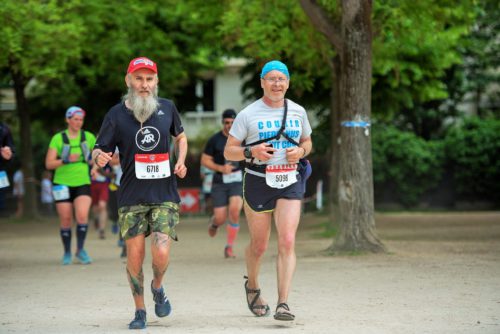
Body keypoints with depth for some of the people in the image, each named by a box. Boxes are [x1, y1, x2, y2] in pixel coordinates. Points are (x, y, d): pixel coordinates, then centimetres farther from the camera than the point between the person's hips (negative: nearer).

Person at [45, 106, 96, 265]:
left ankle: (80, 250, -4)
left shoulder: (89, 137, 5)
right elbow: (49, 164, -5)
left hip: (82, 183, 1)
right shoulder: (58, 138, -2)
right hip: (63, 184, -1)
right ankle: (67, 253, 19)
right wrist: (66, 160, -20)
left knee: (82, 215, -19)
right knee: (66, 220, 1)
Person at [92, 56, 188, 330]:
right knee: (135, 256, -2)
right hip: (132, 197, 0)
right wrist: (99, 157, -25)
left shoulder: (167, 108, 5)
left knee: (161, 254, -13)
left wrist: (181, 161, 5)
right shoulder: (116, 114, -1)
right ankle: (140, 312, 16)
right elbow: (99, 151, -1)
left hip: (165, 195, 1)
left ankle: (157, 288, 20)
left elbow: (180, 136, 23)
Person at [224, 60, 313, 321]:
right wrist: (251, 152, -19)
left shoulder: (298, 112, 8)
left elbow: (307, 142, 21)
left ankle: (283, 304, -16)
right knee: (259, 246, 9)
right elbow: (228, 151, 0)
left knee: (287, 241, -15)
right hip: (258, 182, -1)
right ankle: (252, 286, 41)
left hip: (289, 182, 1)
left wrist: (300, 151, -2)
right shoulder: (248, 115, -2)